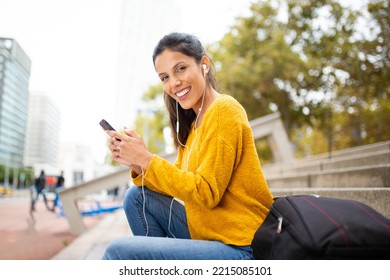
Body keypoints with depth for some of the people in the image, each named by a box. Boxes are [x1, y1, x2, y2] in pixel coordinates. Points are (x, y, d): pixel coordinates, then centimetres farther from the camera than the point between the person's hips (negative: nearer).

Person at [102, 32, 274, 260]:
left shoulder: (223, 109, -13)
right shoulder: (193, 123, 13)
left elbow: (206, 193, -19)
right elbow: (178, 186, 9)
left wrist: (147, 159, -16)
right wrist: (137, 164, -5)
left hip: (241, 248, -9)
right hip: (210, 233, 9)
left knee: (119, 251, -17)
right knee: (137, 197, 10)